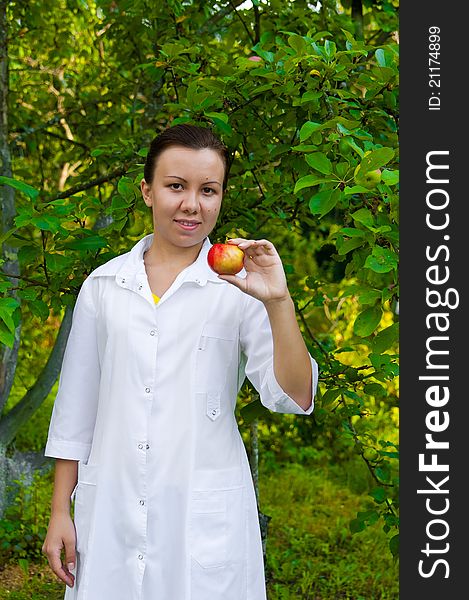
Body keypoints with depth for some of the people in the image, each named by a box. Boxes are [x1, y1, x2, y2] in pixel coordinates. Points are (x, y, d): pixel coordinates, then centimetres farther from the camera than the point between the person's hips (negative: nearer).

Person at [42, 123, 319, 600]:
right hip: (110, 511, 2)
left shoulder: (237, 285, -3)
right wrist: (59, 512, 9)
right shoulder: (103, 285, 5)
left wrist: (278, 301, -21)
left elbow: (294, 398, -9)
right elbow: (76, 405, 10)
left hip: (206, 516, -2)